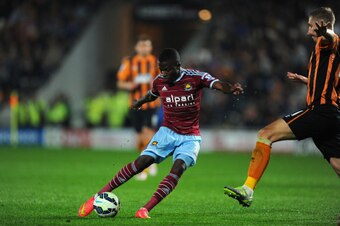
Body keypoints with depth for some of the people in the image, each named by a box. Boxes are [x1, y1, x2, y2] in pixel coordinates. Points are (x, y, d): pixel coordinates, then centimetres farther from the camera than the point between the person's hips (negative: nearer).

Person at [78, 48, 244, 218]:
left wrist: (231, 89, -54)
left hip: (190, 137, -2)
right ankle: (98, 197, -8)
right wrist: (140, 102, 44)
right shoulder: (159, 81, -2)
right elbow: (152, 95, 22)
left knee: (179, 168, -27)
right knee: (141, 162, -13)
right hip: (167, 132, 2)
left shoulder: (195, 78, -14)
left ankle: (146, 210, -31)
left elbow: (217, 84, -31)